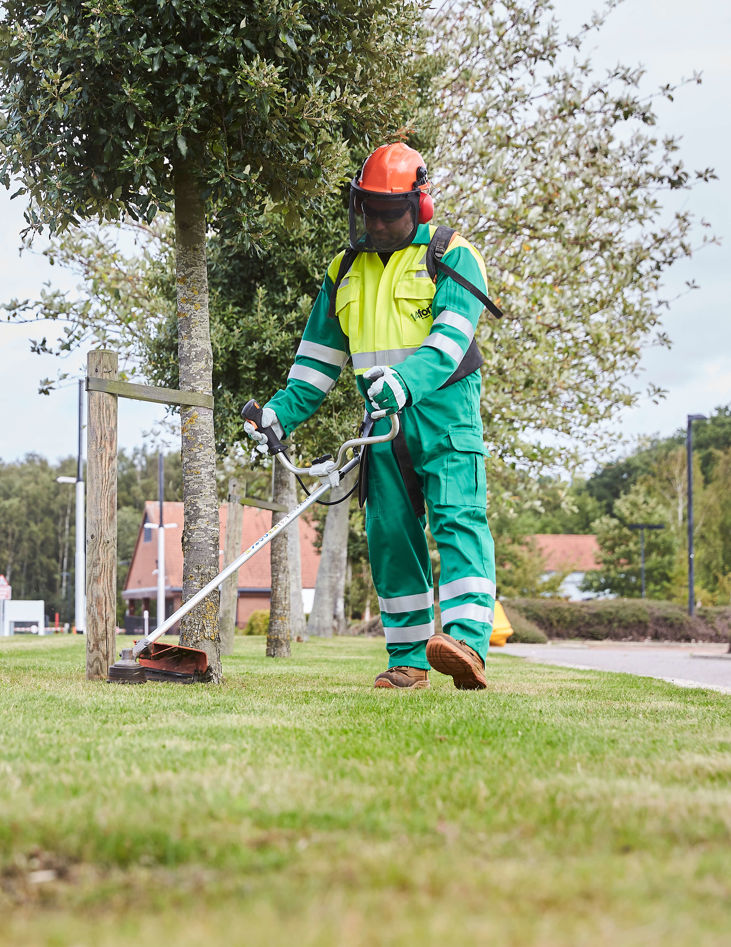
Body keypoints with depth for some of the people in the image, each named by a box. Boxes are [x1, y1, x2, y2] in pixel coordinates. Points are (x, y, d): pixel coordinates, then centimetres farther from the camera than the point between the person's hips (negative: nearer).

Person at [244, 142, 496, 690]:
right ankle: (407, 659, 9)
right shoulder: (347, 270, 16)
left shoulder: (451, 257, -2)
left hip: (444, 410, -6)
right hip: (384, 420, 6)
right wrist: (284, 411, 7)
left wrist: (407, 381, -35)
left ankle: (468, 643, -29)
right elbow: (320, 356, 20)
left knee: (458, 518, -17)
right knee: (391, 534, 3)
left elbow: (451, 338, -17)